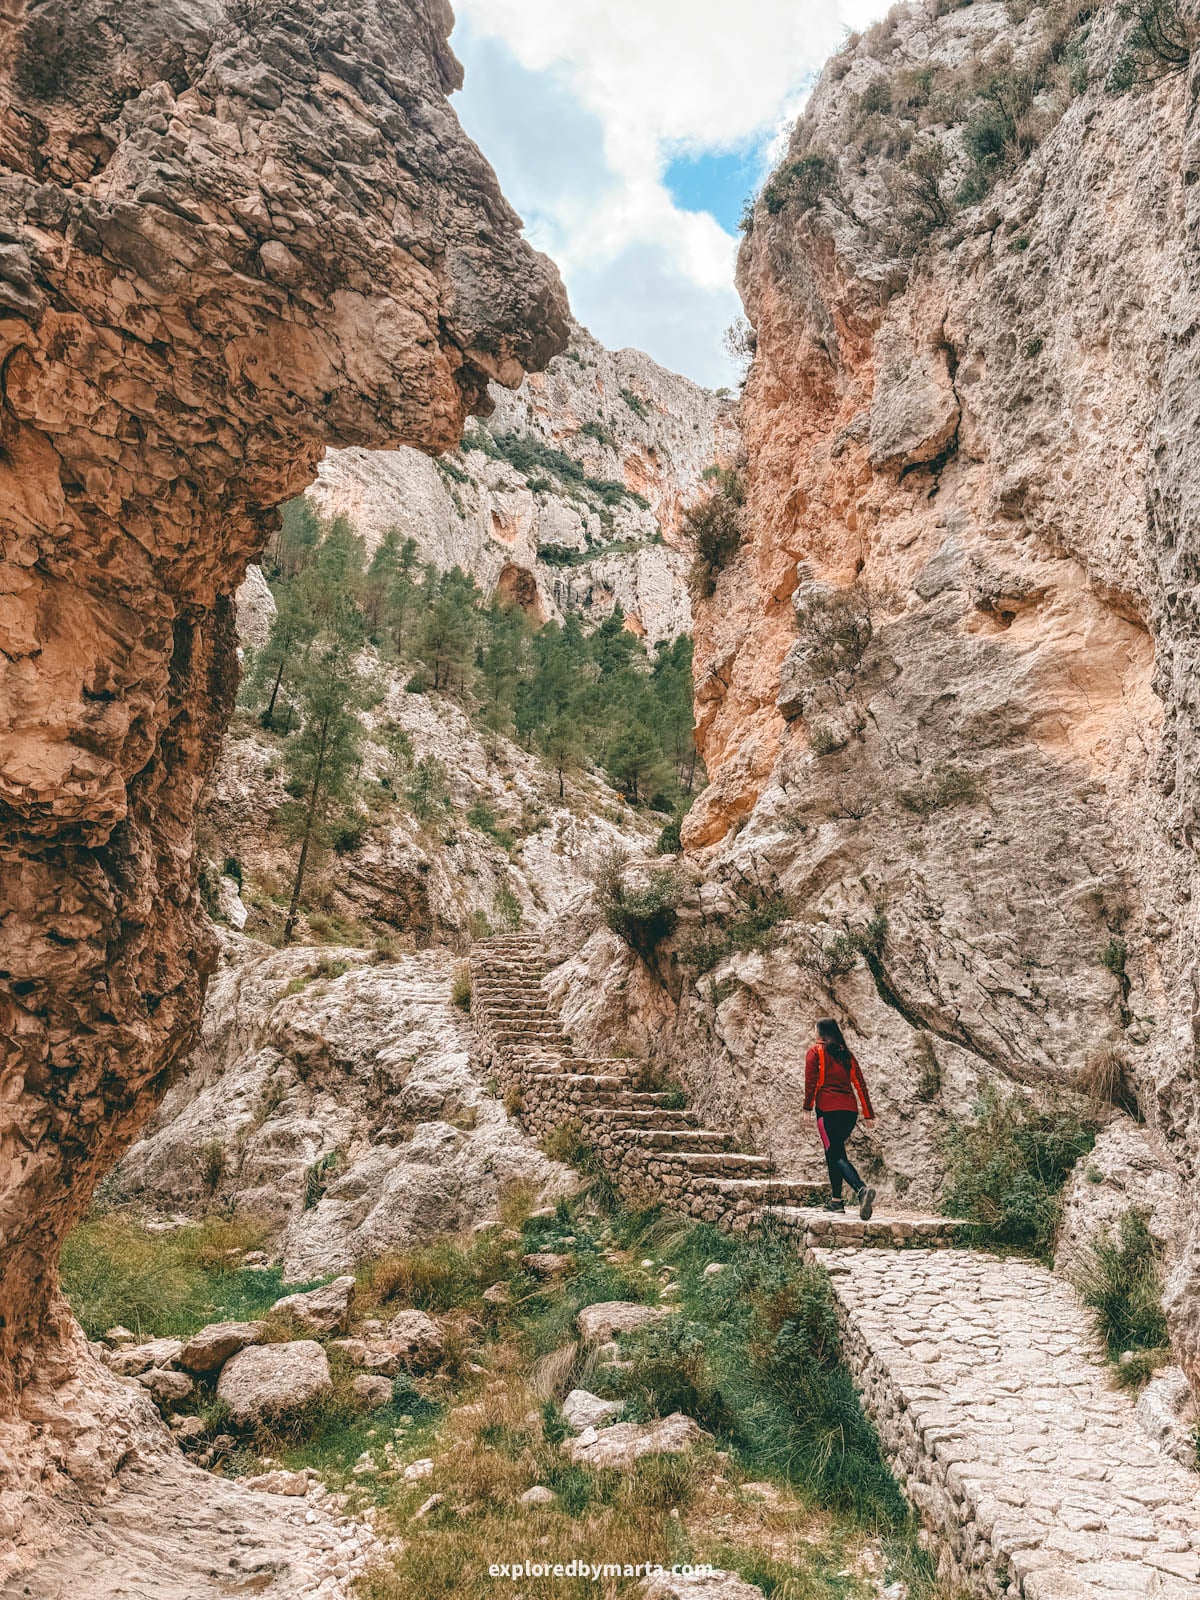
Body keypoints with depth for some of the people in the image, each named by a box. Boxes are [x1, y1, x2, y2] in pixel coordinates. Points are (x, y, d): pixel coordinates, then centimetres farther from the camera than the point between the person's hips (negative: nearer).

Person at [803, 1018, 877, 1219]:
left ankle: (861, 1189, -30)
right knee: (834, 1151, 19)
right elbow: (860, 1084, 14)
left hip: (828, 1110, -6)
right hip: (850, 1110, 6)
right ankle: (836, 1200, 19)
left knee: (836, 1155, -7)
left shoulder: (815, 1052, 4)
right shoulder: (846, 1053, 18)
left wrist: (807, 1108, -6)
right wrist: (868, 1114, 14)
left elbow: (811, 1082, -7)